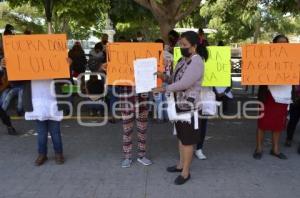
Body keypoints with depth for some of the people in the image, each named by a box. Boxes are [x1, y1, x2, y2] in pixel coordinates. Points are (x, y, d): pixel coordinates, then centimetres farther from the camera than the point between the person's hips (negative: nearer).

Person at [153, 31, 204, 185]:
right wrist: (164, 77, -1)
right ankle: (181, 164, 35)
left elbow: (184, 83, -26)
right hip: (179, 105, 9)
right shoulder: (182, 60, 11)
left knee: (188, 140, 2)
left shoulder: (196, 62, -18)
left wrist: (164, 89, -19)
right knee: (180, 137, 19)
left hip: (190, 107, -9)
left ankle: (186, 172, 14)